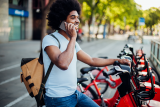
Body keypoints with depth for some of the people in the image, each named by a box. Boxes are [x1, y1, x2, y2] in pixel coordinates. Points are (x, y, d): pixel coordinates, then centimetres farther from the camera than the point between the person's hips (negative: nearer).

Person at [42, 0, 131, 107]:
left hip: (75, 94, 8)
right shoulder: (50, 39, -15)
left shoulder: (72, 42, 11)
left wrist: (118, 61, 16)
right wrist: (73, 37, -23)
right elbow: (63, 64, -33)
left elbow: (92, 61, 18)